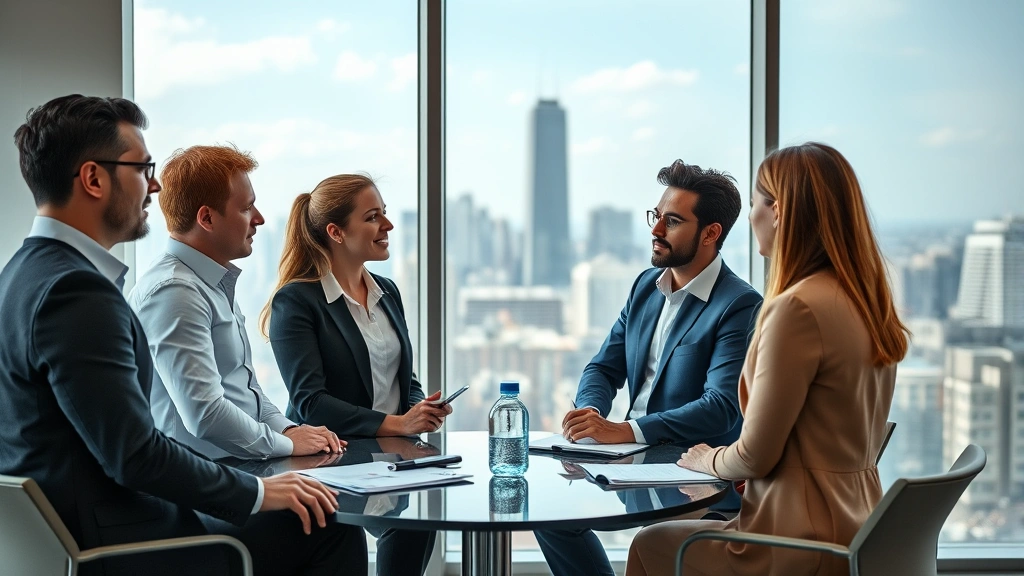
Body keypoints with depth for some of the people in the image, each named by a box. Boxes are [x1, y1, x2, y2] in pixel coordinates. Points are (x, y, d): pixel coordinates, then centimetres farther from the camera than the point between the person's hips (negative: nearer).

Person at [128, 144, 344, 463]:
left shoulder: (218, 285, 18)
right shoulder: (174, 293, -15)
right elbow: (204, 413, -22)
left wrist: (286, 428, 8)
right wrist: (287, 443, -9)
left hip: (242, 469, 9)